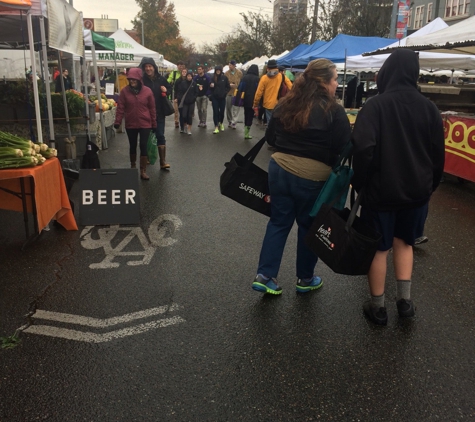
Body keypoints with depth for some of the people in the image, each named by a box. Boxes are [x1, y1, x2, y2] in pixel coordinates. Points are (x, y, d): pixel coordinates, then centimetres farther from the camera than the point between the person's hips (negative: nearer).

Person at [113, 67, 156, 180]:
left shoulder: (147, 91, -5)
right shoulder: (125, 91, -4)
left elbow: (152, 109, -1)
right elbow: (120, 108, -4)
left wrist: (154, 123, 1)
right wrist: (117, 121, -10)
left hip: (145, 124, -1)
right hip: (130, 124, 1)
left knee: (143, 146, -2)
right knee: (132, 146, 15)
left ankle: (143, 171, 4)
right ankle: (132, 166, 35)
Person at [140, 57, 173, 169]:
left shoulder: (161, 79, 0)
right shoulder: (142, 80, -7)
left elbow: (170, 88, 13)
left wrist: (166, 91, -7)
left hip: (159, 112, 1)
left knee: (160, 136, 0)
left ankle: (163, 162, 1)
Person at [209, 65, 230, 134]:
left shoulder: (224, 77, -2)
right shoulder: (213, 78, 0)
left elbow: (228, 87, 5)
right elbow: (210, 88, 7)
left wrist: (225, 93, -5)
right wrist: (211, 86, -14)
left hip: (222, 98, 0)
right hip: (215, 98, 0)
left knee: (222, 111, 10)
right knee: (215, 112, -3)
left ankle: (221, 123, 34)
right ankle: (216, 127, -2)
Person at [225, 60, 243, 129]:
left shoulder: (239, 73, -2)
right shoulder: (226, 73, 0)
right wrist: (229, 85, -13)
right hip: (228, 93, 2)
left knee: (235, 108, -6)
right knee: (228, 108, 9)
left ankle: (233, 122, -2)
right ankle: (229, 121, 22)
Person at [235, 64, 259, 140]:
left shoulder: (245, 77, -1)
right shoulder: (257, 79, -7)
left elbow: (240, 88, -4)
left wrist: (238, 98, -1)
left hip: (245, 100, 3)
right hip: (253, 101, -3)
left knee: (246, 115, 18)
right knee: (250, 116, 2)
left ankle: (246, 131, 29)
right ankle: (247, 133, -6)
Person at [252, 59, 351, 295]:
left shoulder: (286, 103, 4)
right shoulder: (333, 111, -12)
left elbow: (270, 137, 12)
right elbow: (345, 149, -12)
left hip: (280, 169, 5)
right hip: (313, 176, -4)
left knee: (279, 222, 14)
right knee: (309, 225, 13)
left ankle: (264, 275, 12)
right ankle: (305, 279, 27)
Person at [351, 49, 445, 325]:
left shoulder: (376, 105, -13)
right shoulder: (429, 108, 1)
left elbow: (363, 148, -22)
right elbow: (438, 153, 6)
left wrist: (359, 182, -8)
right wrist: (430, 185, 18)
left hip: (381, 189, -4)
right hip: (416, 190, 4)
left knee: (379, 246, 8)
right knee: (404, 241, 21)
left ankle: (378, 307, 17)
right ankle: (405, 299, 20)